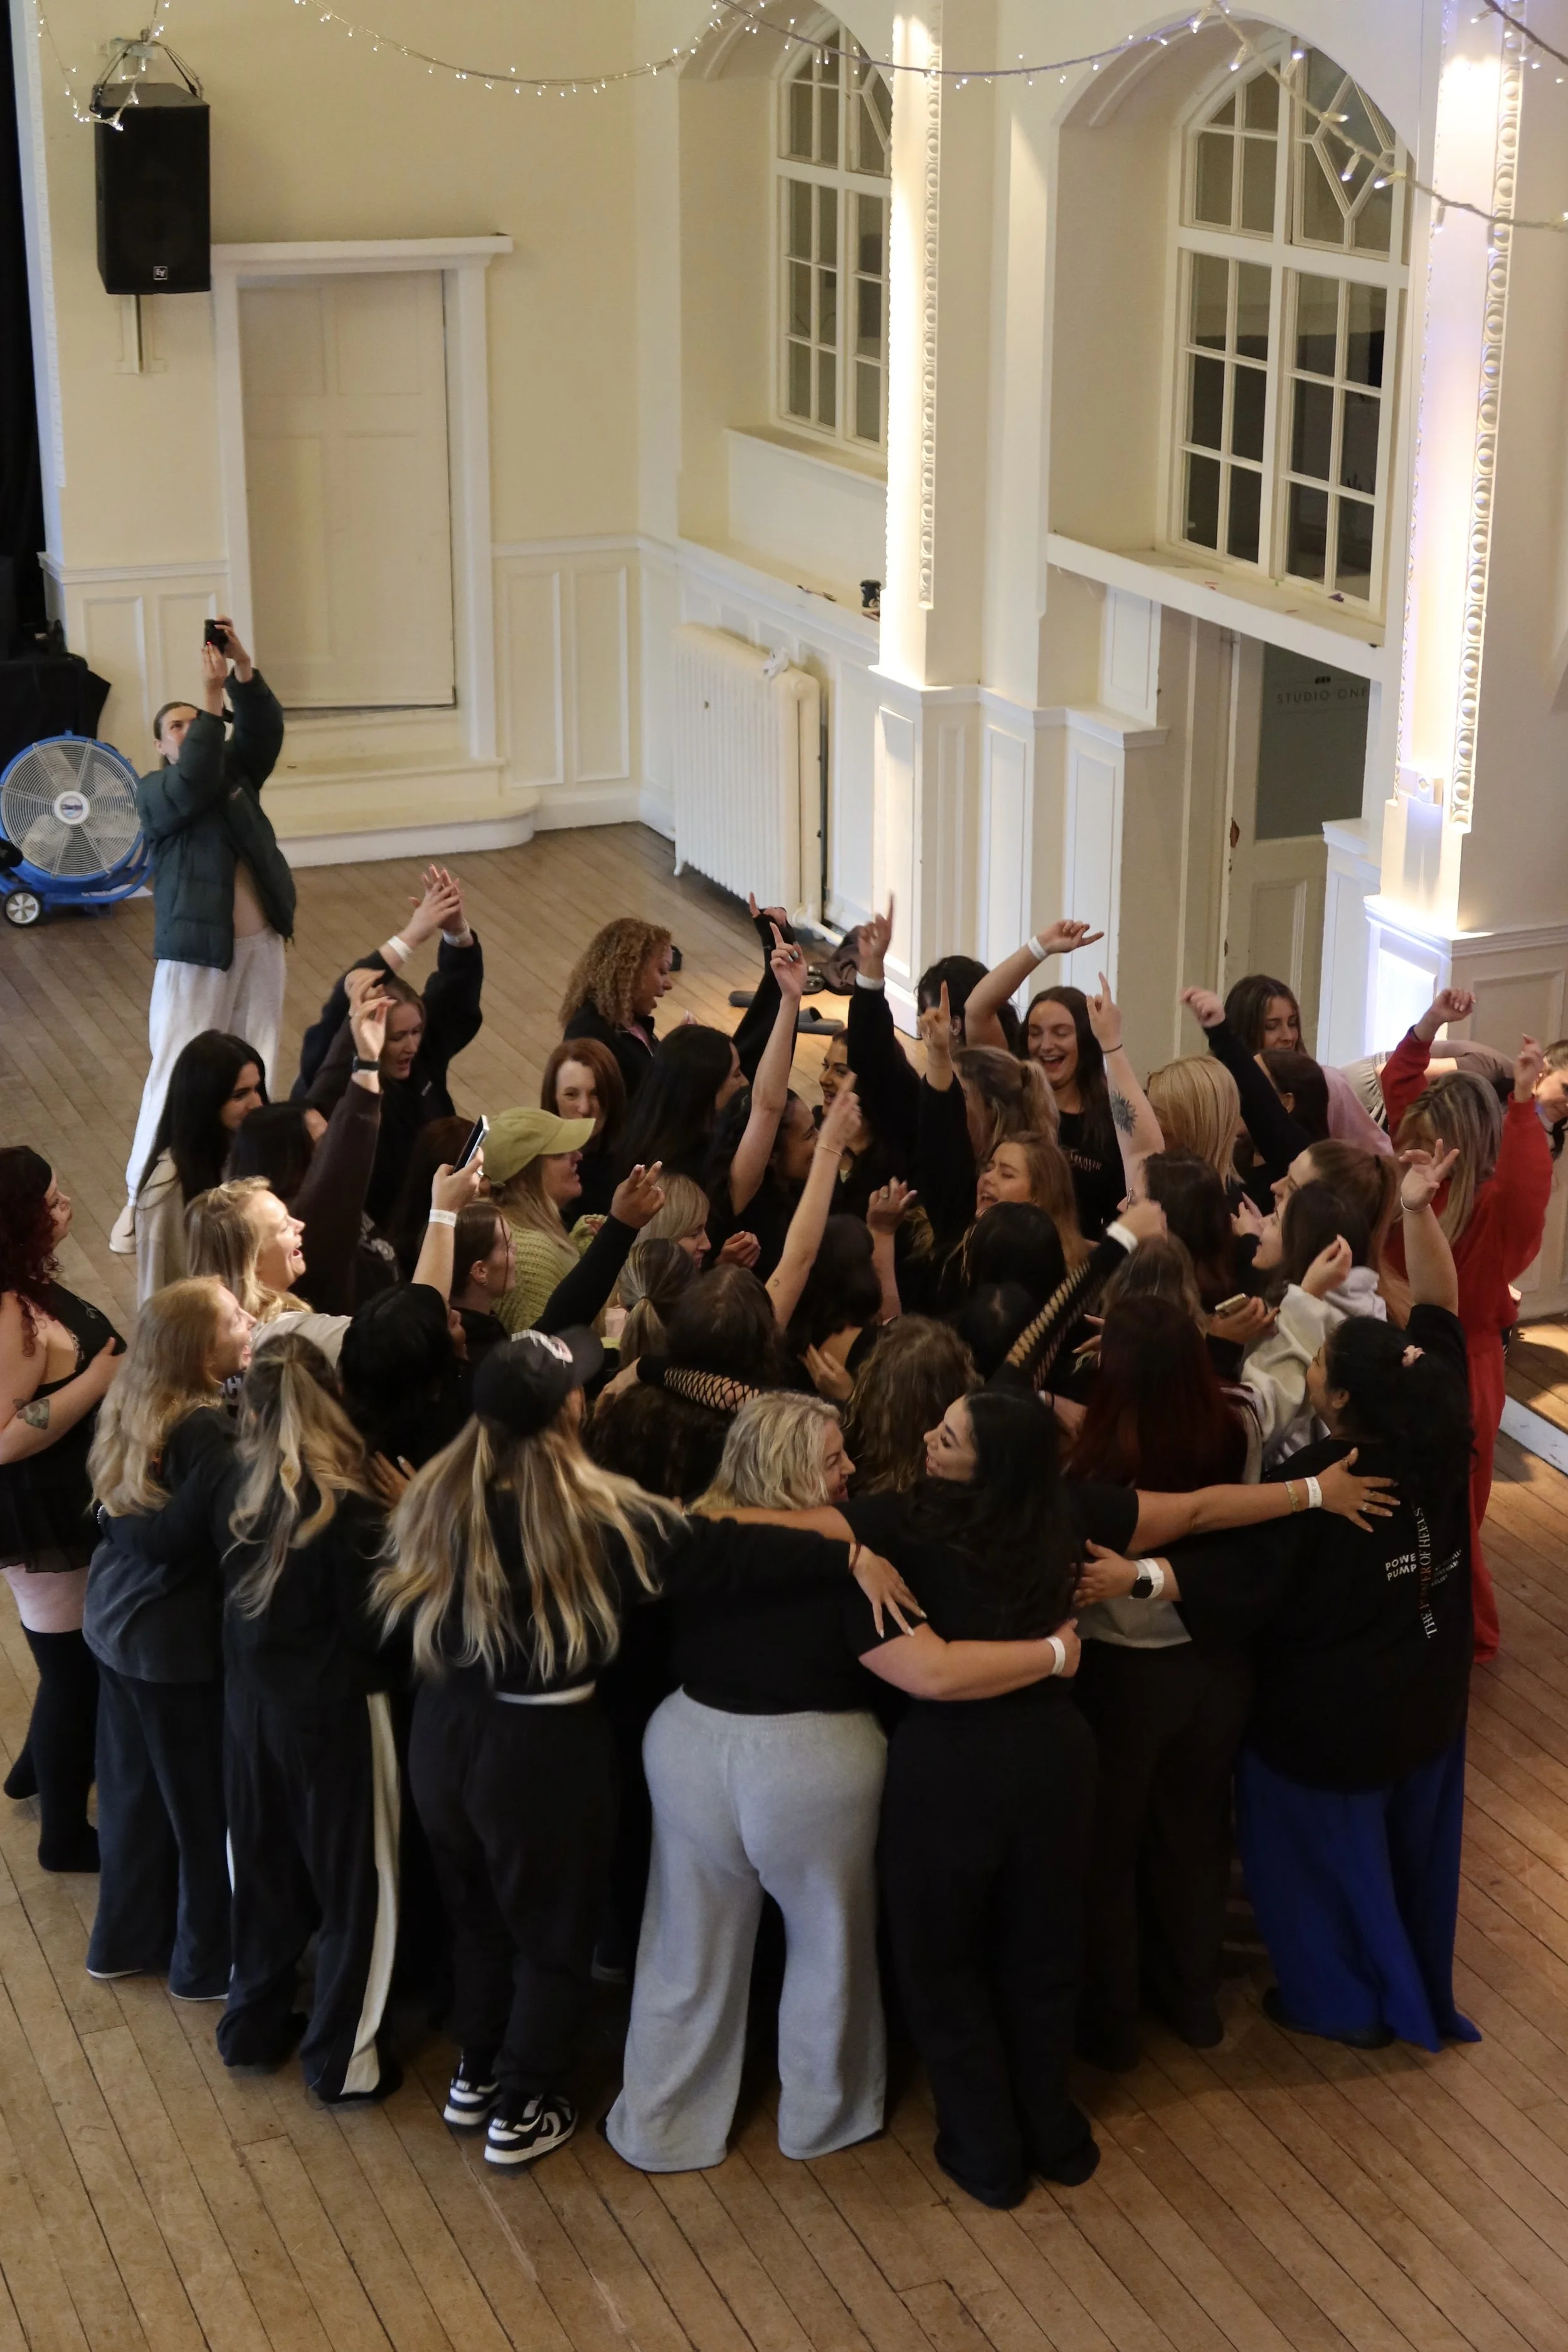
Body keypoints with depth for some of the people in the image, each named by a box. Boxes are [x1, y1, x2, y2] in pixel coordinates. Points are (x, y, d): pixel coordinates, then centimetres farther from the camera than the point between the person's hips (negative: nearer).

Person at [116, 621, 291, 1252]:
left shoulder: (237, 771, 12)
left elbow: (264, 728, -4)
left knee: (254, 1069, 8)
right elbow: (193, 786, -22)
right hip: (197, 948, -5)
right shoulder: (154, 791, -2)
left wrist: (243, 669, -20)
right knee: (178, 1072, -8)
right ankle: (141, 1198, -3)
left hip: (260, 943, 5)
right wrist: (211, 696, -25)